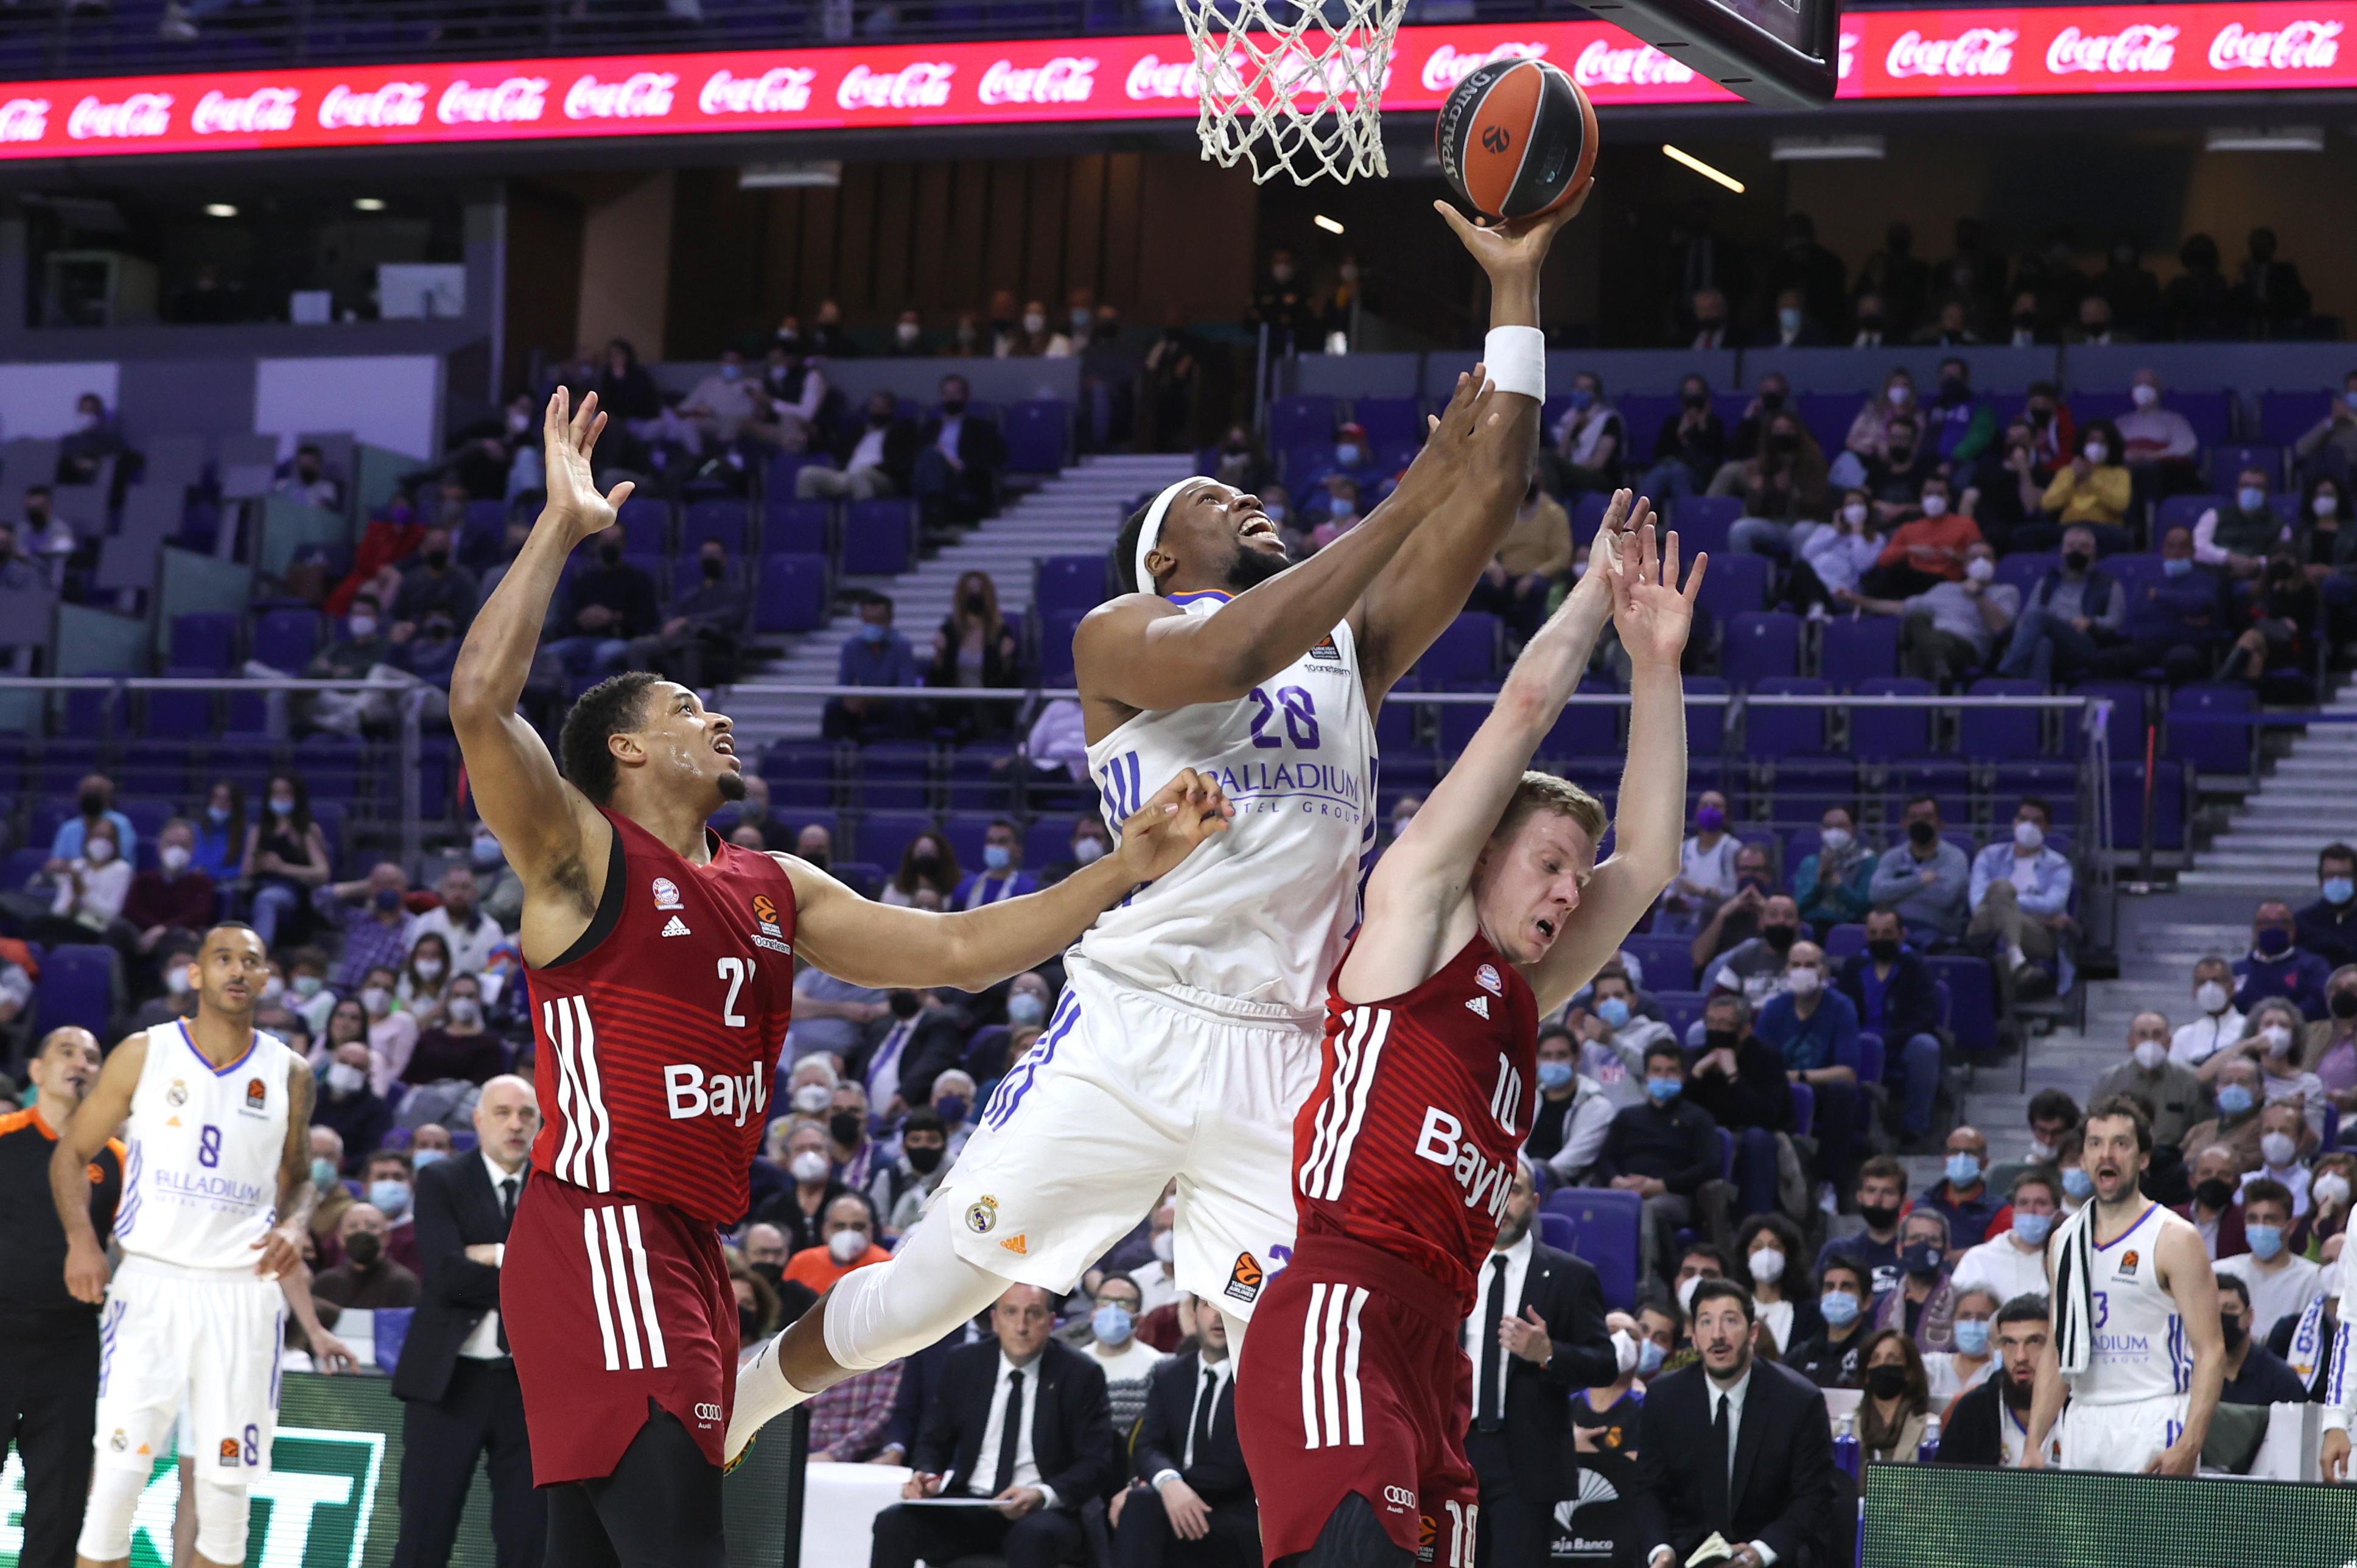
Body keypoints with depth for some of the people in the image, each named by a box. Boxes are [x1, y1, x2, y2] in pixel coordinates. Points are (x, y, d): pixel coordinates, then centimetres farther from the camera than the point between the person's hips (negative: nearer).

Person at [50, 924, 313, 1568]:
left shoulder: (288, 1073, 8)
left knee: (227, 1484, 2)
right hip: (152, 1281, -2)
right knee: (119, 1472, -11)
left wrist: (293, 1226, -3)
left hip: (244, 1291, 2)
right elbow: (72, 1152, 8)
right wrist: (81, 1239, -9)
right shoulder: (144, 1055, 2)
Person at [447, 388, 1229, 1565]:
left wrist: (1129, 869, 8)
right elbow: (480, 704, -19)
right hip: (599, 1241, -8)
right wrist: (563, 525, -17)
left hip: (689, 1253, 8)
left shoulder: (775, 891, 19)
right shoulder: (584, 857, -3)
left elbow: (958, 951, 17)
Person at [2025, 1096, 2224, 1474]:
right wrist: (2033, 1444, 10)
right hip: (2082, 1425, 5)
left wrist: (2188, 1447, -20)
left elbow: (2211, 1351, -9)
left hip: (2151, 1426, -5)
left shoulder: (2175, 1240, -4)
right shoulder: (2065, 1240, 14)